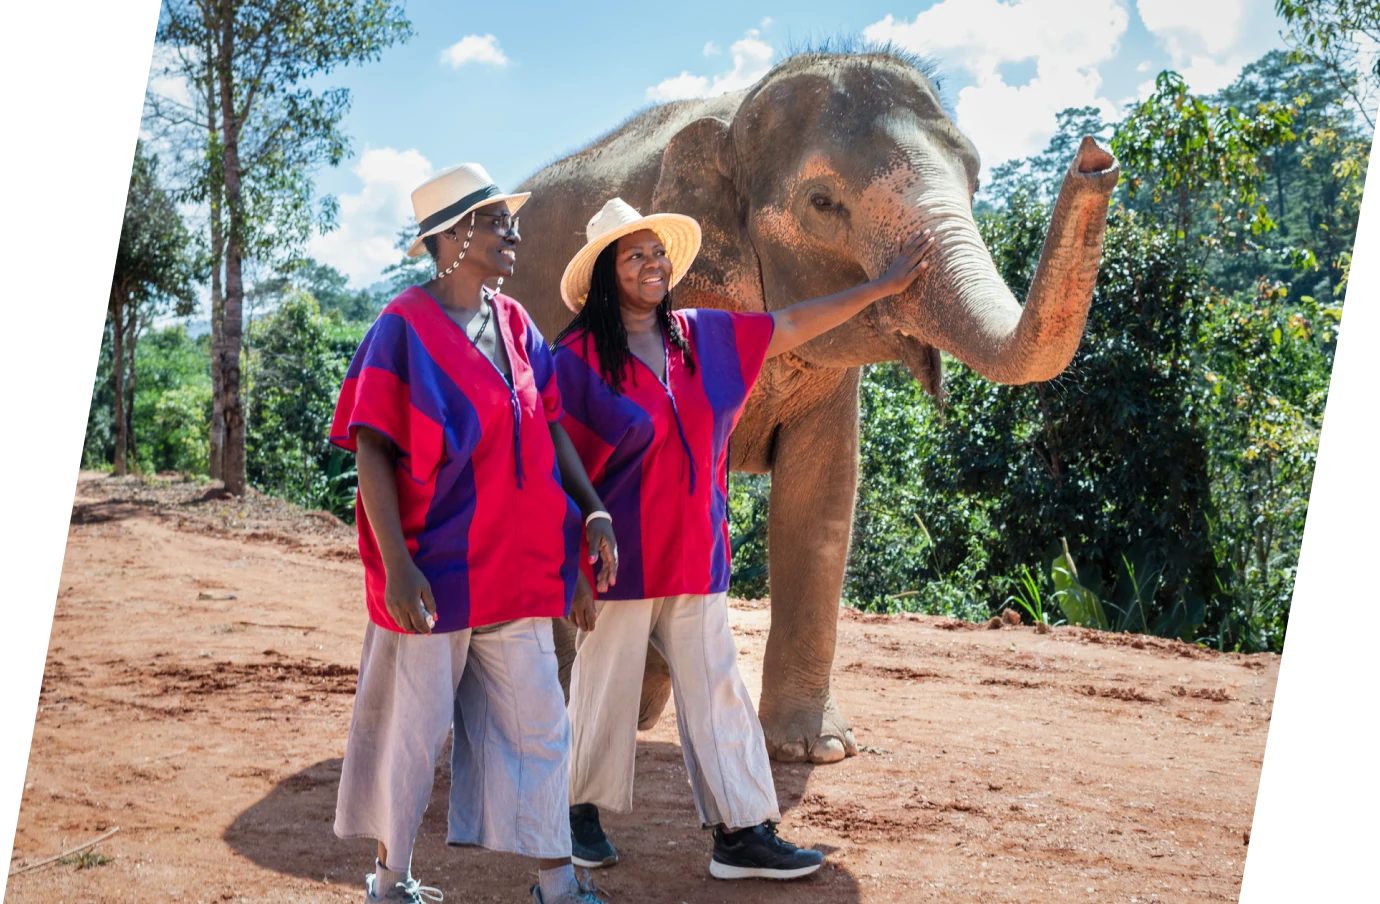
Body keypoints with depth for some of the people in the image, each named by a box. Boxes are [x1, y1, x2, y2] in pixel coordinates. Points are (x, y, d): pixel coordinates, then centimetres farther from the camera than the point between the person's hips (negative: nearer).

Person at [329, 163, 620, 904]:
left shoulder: (515, 325, 8)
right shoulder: (404, 328, -10)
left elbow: (550, 426, 13)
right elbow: (371, 452, -13)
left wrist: (592, 511, 1)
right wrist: (396, 565, -20)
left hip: (517, 565, 6)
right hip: (434, 569, -6)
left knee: (534, 723, 9)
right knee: (413, 726, 7)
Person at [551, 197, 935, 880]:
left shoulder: (704, 337, 6)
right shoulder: (579, 358, -8)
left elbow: (792, 325, 14)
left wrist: (882, 287, 14)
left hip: (695, 560, 5)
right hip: (617, 561, -5)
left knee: (715, 691, 6)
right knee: (605, 692, 6)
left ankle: (742, 833, 12)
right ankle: (582, 814, 28)